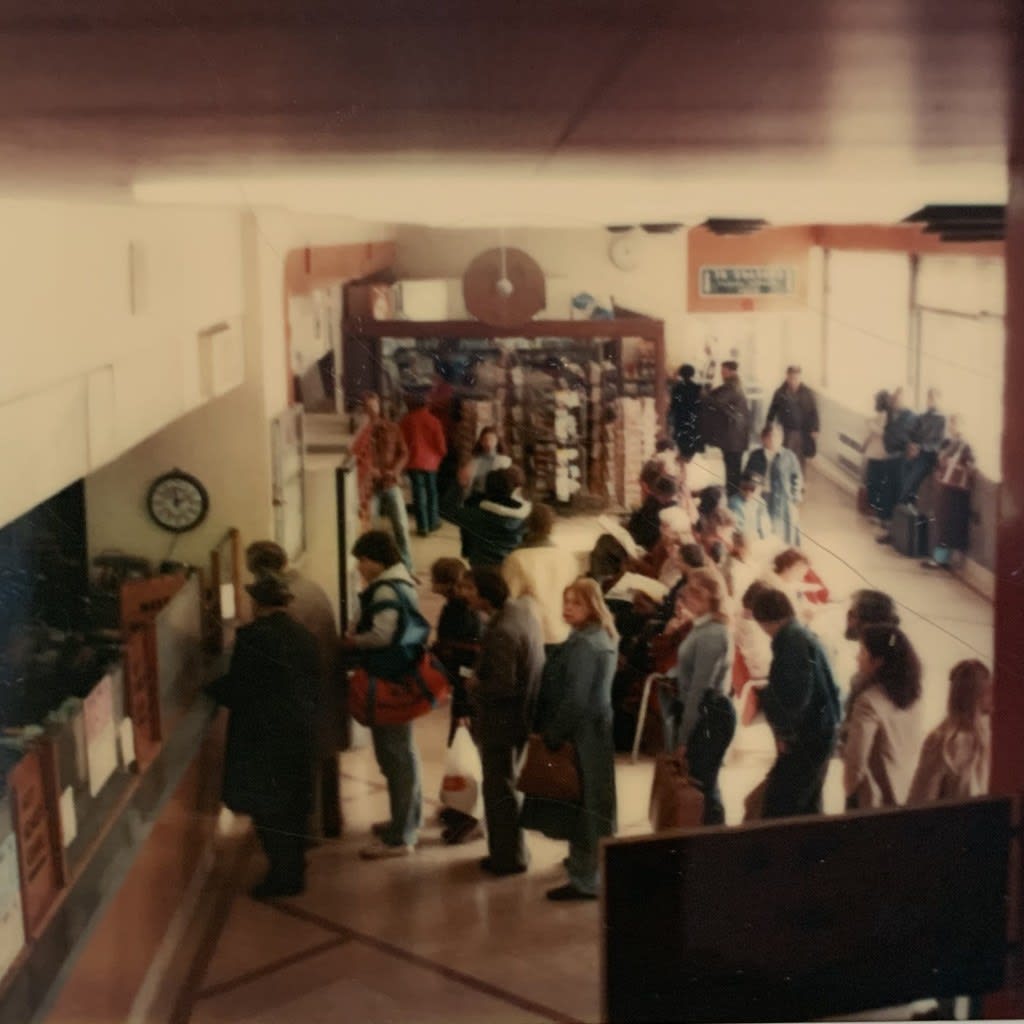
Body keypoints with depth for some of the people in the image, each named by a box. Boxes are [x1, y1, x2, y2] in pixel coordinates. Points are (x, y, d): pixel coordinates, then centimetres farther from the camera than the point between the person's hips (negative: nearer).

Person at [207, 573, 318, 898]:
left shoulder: (252, 636, -17)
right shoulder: (306, 637, 5)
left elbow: (235, 690, -15)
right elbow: (314, 688, 10)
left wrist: (211, 688, 3)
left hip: (261, 737, -7)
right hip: (299, 732, 7)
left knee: (267, 810, 2)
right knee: (292, 806, 16)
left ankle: (283, 875, 4)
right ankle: (294, 871, 23)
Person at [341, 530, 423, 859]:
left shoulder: (385, 590, -18)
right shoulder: (400, 583, 14)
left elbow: (382, 635, -28)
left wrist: (352, 642, -10)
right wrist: (357, 639, 1)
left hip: (389, 683, -11)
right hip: (399, 680, 11)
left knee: (394, 756, -5)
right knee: (402, 751, 20)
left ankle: (399, 837, -1)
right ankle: (407, 819, 33)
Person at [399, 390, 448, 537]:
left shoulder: (406, 420, -4)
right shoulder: (433, 420, -5)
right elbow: (440, 444, -2)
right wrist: (441, 454, 18)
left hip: (414, 461, -1)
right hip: (431, 461, 1)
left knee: (419, 493, 1)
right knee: (431, 491, 16)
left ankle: (423, 526, -1)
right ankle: (432, 522, 22)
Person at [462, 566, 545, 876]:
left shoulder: (500, 632, -28)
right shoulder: (520, 610, 2)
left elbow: (504, 686, -29)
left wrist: (475, 686, -11)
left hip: (501, 722, -10)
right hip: (522, 714, 10)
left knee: (499, 789, 6)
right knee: (505, 786, 22)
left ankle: (507, 857, 18)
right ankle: (510, 850, 33)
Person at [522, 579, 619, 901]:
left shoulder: (582, 644, -21)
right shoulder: (604, 637, 10)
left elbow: (575, 699, -24)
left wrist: (552, 735, -16)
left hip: (579, 734, -10)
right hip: (597, 729, 10)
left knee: (577, 805, -5)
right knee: (591, 803, 21)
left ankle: (585, 880, 0)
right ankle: (586, 862, 36)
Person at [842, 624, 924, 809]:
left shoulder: (870, 701, -25)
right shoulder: (910, 693, -2)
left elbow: (856, 759, -21)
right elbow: (914, 745, 7)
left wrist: (849, 788, -2)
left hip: (876, 797, -7)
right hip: (906, 792, 7)